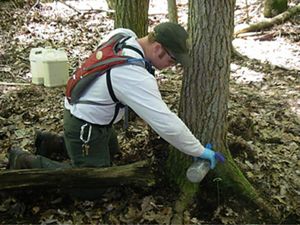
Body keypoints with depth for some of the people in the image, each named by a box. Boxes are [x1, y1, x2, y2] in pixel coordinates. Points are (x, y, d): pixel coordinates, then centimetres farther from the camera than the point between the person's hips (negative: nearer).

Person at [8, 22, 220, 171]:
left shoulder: (123, 34, -11)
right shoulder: (137, 76, -35)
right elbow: (167, 123, -34)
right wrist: (200, 151, -22)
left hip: (83, 112, 10)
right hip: (85, 124, -9)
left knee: (111, 150, 29)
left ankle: (54, 142, 32)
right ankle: (26, 161, 5)